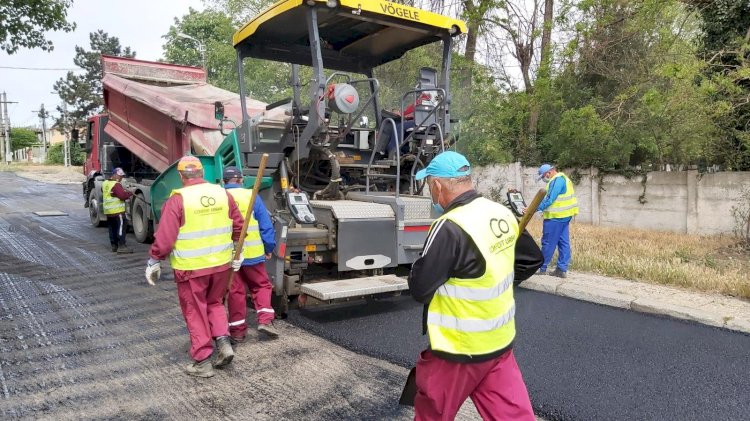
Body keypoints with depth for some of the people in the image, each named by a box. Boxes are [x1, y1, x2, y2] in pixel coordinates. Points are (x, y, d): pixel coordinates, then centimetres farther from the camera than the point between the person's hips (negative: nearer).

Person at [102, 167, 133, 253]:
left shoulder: (105, 183, 13)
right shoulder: (116, 185, -17)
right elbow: (122, 196, -24)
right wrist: (129, 193, -7)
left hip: (108, 211, 9)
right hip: (117, 210, -9)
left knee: (112, 228, 14)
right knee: (121, 227, -7)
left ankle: (114, 245, 19)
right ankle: (121, 246, -11)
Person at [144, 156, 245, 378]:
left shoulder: (177, 199, -12)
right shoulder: (223, 193, 2)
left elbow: (164, 237, -13)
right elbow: (238, 226, 8)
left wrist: (154, 261, 0)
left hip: (191, 268, -4)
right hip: (221, 263, 4)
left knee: (195, 313, 9)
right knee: (215, 303, 24)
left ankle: (202, 362, 15)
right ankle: (223, 342, 10)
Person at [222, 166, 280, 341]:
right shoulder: (251, 196, -4)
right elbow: (266, 225, -4)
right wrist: (269, 248, 6)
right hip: (252, 253, -2)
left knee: (235, 291, 10)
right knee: (262, 286, 15)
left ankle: (237, 331, 16)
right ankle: (265, 320, 2)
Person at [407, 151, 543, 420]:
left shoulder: (449, 228, -25)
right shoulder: (503, 214, -2)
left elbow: (419, 289, -19)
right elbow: (532, 261, 13)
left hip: (460, 350, -6)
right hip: (500, 342, 7)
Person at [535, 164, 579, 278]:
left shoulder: (556, 180, -15)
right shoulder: (563, 178, 17)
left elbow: (549, 199, -22)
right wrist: (546, 211, 13)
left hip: (556, 217, -10)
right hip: (564, 215, 10)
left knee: (548, 243, -2)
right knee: (563, 242, 8)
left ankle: (541, 268, 5)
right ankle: (562, 269, 11)